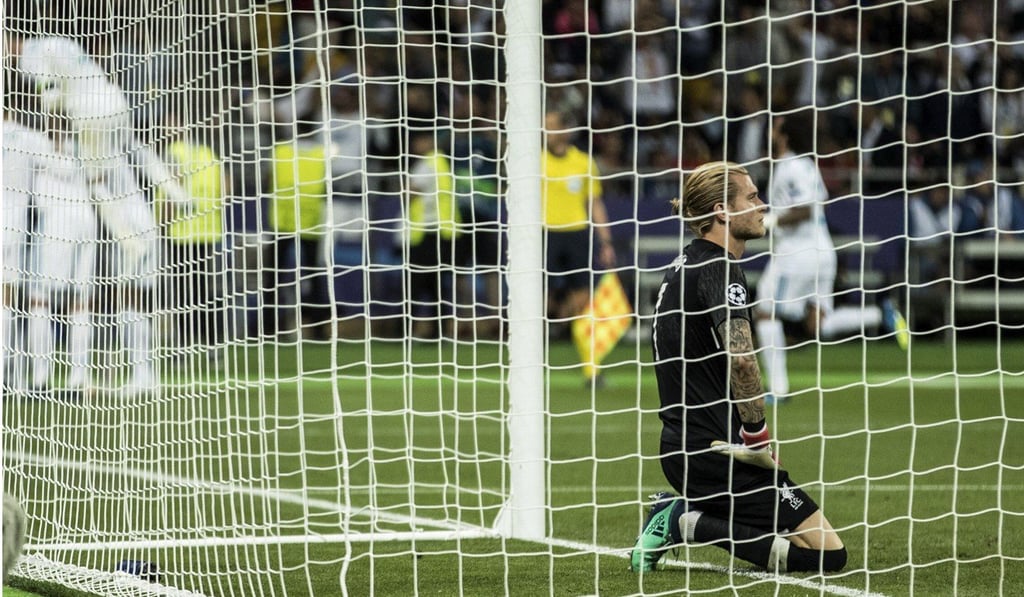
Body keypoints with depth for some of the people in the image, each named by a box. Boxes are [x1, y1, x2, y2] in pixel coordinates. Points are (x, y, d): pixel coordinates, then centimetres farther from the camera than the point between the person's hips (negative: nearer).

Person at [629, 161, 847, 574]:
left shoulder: (683, 266, 16)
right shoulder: (720, 269, -13)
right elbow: (740, 357, -29)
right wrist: (756, 435, -17)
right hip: (718, 451, -10)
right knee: (828, 552, -9)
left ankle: (681, 514, 8)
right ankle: (690, 524, -11)